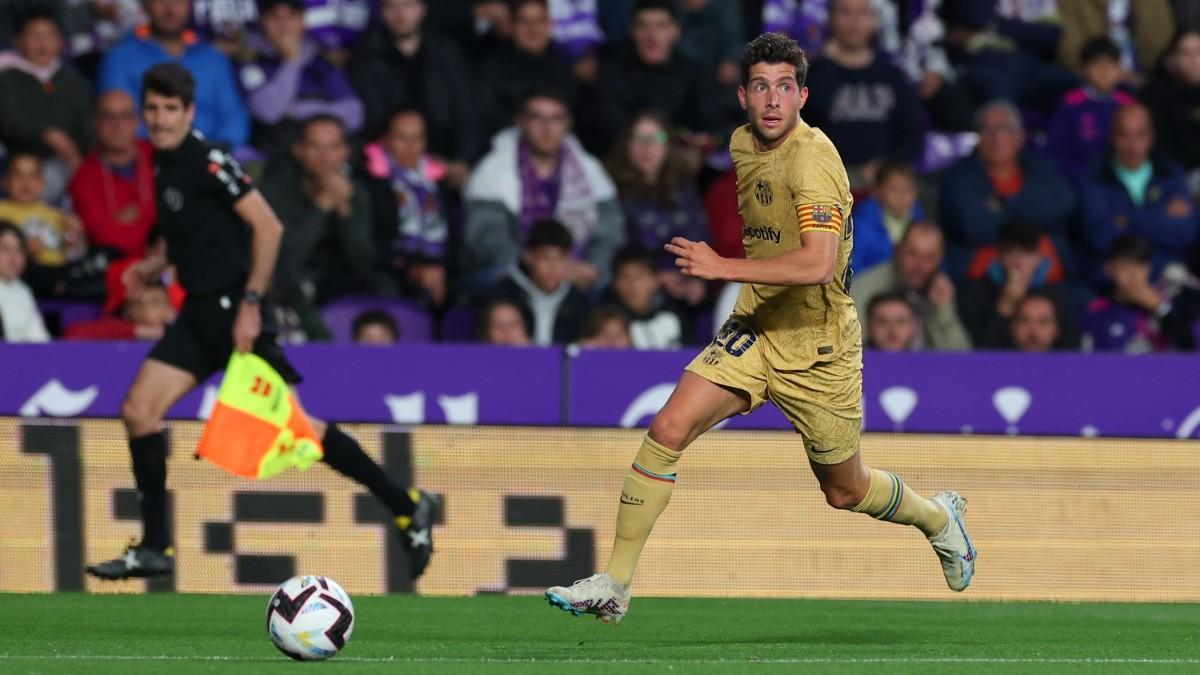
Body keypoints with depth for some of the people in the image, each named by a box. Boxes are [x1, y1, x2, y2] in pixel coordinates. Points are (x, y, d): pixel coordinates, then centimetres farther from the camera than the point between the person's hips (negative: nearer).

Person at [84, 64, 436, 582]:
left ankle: (405, 506, 4)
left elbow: (267, 227, -18)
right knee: (139, 411, -1)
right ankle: (155, 548, 4)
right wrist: (152, 267, 10)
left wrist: (249, 304, -20)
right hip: (200, 312, 8)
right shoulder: (163, 164, 12)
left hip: (233, 309, -8)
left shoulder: (207, 161, -13)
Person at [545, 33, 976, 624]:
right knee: (667, 431, -15)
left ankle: (938, 516, 45)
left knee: (845, 493, 12)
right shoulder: (742, 144, 2)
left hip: (818, 349, -6)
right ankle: (614, 586, -11)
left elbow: (818, 264, -36)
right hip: (755, 330, 6)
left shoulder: (812, 159, -24)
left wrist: (723, 268, -37)